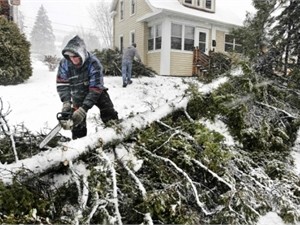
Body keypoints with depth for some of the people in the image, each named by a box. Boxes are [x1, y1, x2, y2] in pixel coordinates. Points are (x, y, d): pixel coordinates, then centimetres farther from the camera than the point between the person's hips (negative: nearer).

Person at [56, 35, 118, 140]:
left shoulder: (94, 63, -35)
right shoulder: (64, 63, -24)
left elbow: (95, 89, -35)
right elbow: (61, 84, -18)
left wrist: (84, 108, -41)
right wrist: (66, 102, -33)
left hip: (96, 91, -2)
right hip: (78, 95, 3)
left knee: (109, 115, -6)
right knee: (77, 119, 1)